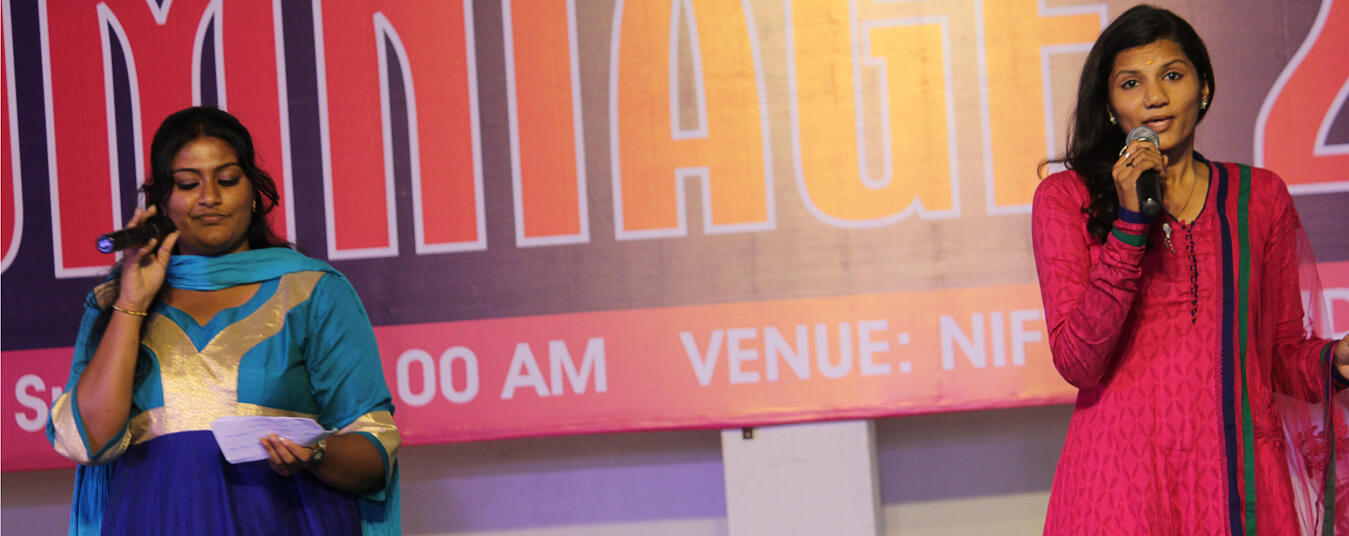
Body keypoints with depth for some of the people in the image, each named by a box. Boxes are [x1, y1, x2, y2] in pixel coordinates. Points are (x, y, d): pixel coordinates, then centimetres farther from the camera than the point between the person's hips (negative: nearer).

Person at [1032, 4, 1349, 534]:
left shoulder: (1260, 195, 10)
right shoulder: (1066, 198, 2)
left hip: (1242, 473, 2)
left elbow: (1285, 354, 15)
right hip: (1121, 473, -2)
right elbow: (1076, 363, -9)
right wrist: (1130, 223, -14)